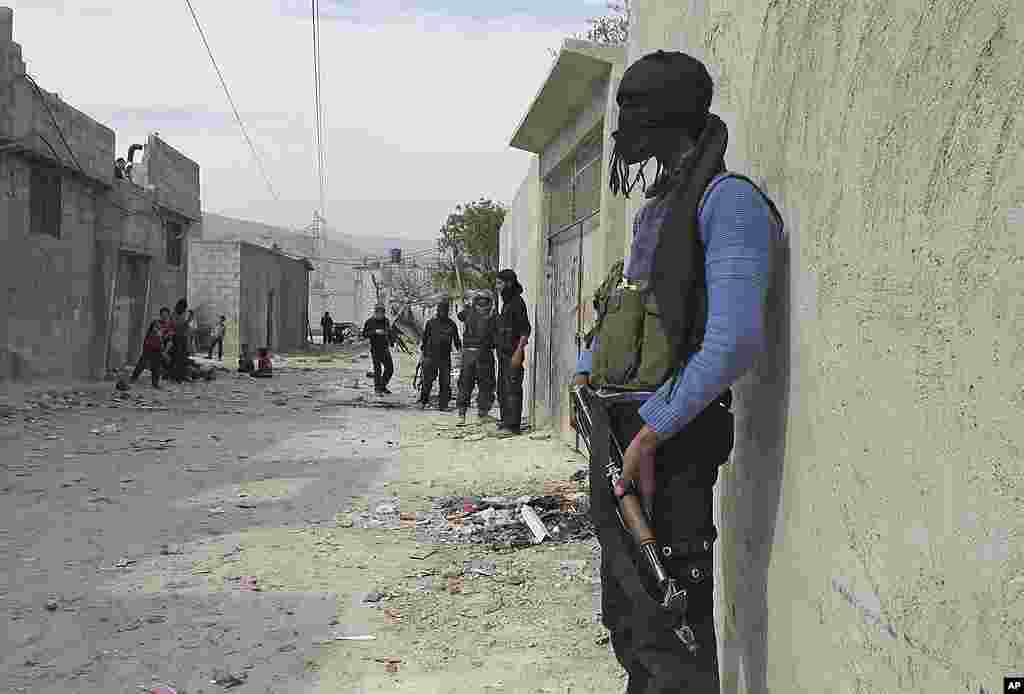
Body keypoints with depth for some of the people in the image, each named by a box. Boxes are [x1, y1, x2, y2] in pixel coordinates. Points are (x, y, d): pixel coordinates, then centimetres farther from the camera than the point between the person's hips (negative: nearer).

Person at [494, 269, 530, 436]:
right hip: (504, 354, 10)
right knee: (502, 389, 15)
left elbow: (525, 330, -17)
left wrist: (518, 353, -22)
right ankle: (505, 421, 24)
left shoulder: (517, 302, -11)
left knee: (512, 390, -10)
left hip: (513, 354, -10)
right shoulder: (506, 303, 18)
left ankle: (513, 426, -8)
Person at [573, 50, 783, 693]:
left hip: (667, 440, -9)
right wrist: (588, 371, 11)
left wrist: (652, 432, -22)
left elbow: (735, 339, -23)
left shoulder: (727, 200, -11)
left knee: (668, 620, -3)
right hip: (615, 423, 10)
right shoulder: (656, 210, 17)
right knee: (625, 611, 21)